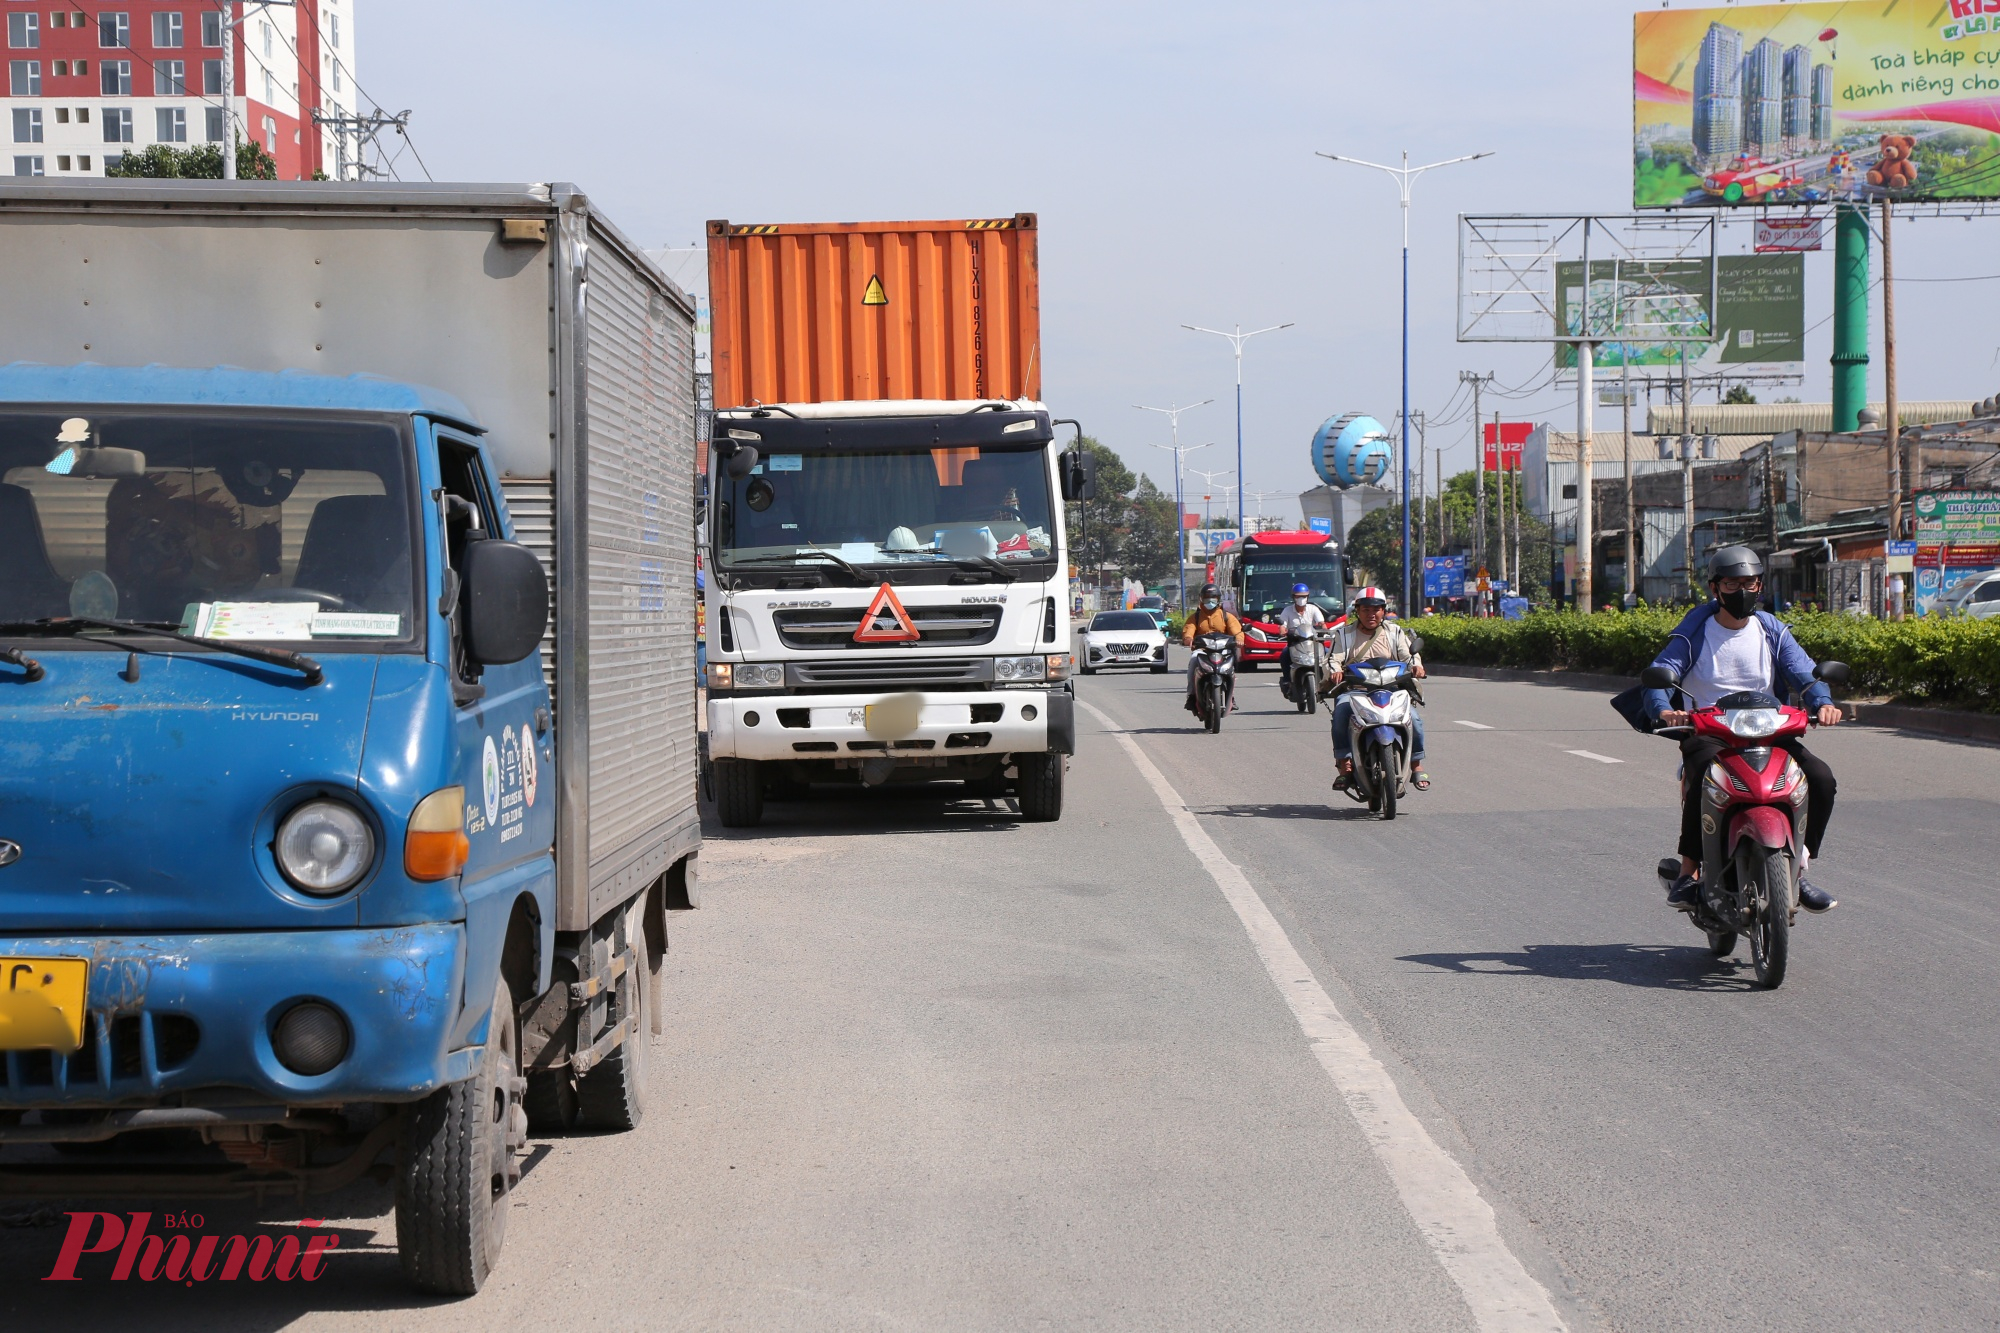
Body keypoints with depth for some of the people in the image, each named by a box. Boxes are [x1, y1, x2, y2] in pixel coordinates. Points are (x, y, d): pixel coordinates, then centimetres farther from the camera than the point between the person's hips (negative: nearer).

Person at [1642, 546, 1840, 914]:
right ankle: (1689, 870, -25)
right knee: (1707, 775, -37)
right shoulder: (1693, 634, 3)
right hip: (1707, 733, -4)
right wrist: (1664, 710, -33)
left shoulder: (1773, 632, 12)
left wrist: (1822, 703, -23)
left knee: (1820, 777, -18)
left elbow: (1804, 673, 2)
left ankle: (1798, 869, -1)